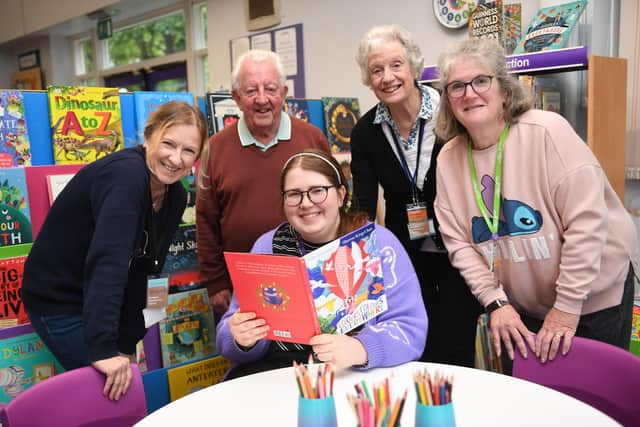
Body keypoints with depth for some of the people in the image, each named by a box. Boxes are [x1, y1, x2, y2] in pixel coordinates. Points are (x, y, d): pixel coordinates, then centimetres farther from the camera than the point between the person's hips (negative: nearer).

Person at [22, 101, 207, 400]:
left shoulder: (175, 196, -2)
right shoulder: (125, 173, -27)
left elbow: (140, 268, 3)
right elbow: (107, 261, -39)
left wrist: (126, 345, 2)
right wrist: (103, 349, -45)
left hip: (103, 302, 8)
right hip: (60, 302, -8)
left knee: (128, 386, 16)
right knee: (113, 391, -5)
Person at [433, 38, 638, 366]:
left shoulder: (547, 132, -20)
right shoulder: (448, 160, -5)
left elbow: (586, 220, -23)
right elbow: (459, 243, -5)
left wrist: (568, 305, -21)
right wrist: (496, 302, -14)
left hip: (593, 298, -3)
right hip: (521, 309, 4)